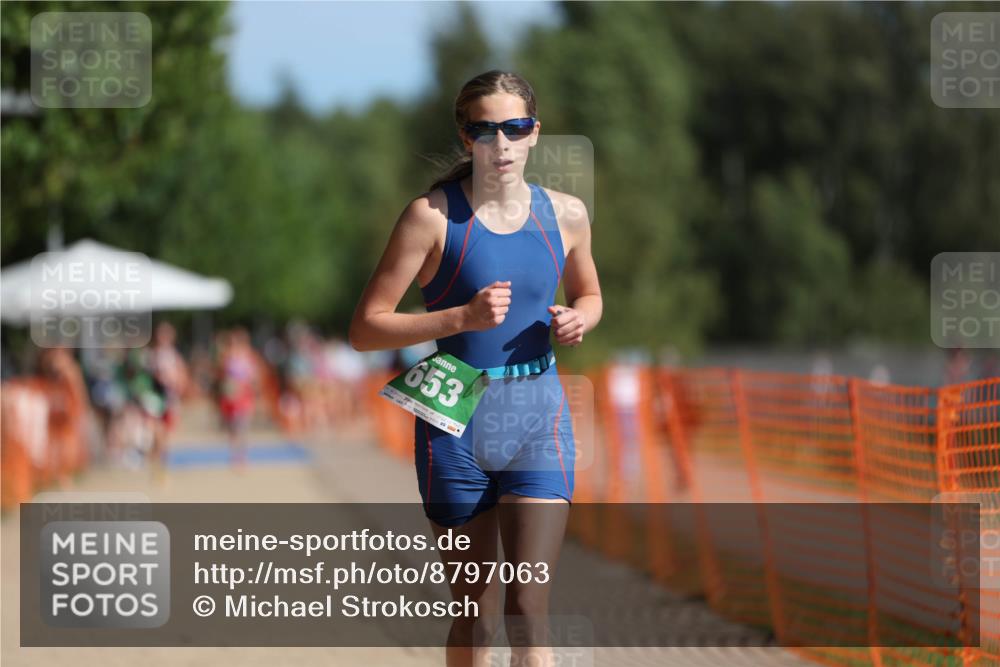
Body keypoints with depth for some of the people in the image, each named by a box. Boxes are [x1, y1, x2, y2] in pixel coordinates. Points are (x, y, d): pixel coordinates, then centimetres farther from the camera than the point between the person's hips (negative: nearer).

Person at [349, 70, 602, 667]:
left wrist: (578, 320, 0)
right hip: (456, 424, -2)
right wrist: (462, 317, -21)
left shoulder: (566, 214, 4)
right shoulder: (433, 215, -8)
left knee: (529, 607, -10)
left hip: (539, 422, 2)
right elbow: (365, 329, -9)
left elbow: (589, 295, 24)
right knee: (475, 616, 8)